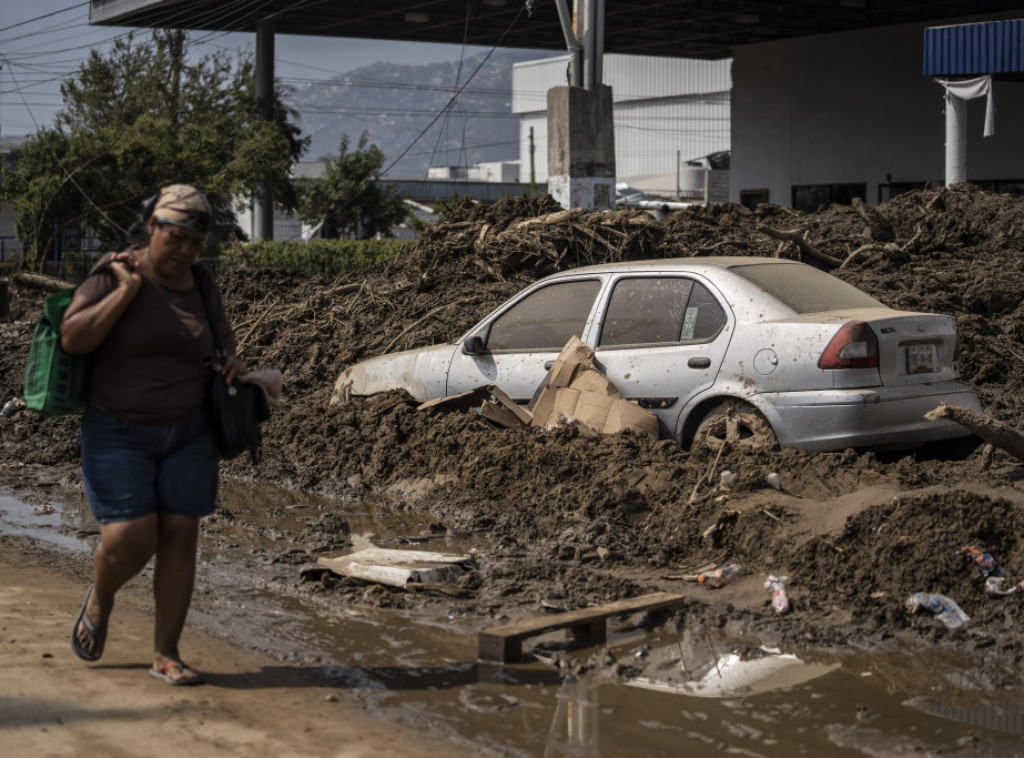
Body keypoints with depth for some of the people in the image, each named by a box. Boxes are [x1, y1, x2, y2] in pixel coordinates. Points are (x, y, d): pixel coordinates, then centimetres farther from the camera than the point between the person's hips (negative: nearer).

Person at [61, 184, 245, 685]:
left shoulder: (201, 284, 2)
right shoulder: (113, 273, -11)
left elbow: (221, 338, 19)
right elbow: (72, 338, -21)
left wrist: (230, 363, -3)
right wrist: (127, 291, -24)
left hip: (188, 435, 4)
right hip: (118, 434, -4)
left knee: (179, 539, -1)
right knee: (128, 541, -11)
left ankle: (166, 654, 9)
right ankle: (100, 598, 22)